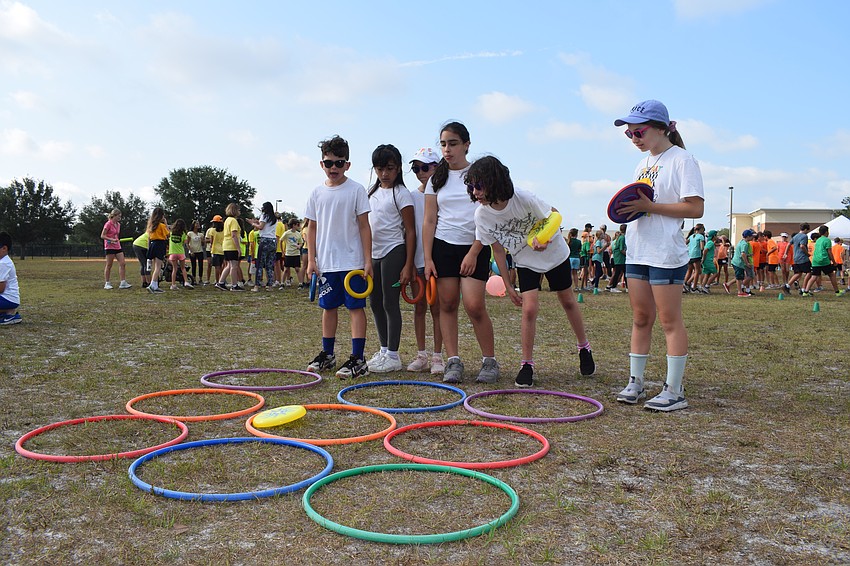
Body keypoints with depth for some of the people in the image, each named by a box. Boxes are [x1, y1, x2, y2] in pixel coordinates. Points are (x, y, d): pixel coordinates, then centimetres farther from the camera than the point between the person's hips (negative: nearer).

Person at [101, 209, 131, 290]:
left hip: (117, 247, 7)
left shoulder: (118, 224, 12)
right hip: (109, 247, -7)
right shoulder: (108, 224, -10)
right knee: (109, 265, -1)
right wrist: (112, 240, -23)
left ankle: (123, 283, -4)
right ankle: (107, 283, 7)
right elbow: (102, 236, -12)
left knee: (122, 264, -3)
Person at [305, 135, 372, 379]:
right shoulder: (317, 193, 7)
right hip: (326, 262, 4)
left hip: (352, 261, -4)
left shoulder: (356, 190, -3)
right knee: (328, 307, 13)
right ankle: (327, 354, 26)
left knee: (356, 306, -3)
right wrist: (311, 259, 5)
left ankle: (358, 359, -1)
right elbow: (312, 228, 11)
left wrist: (368, 260, -8)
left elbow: (364, 226, -4)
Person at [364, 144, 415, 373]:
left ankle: (393, 356, 4)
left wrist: (408, 266, -15)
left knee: (390, 303, -4)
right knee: (375, 303, 11)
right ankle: (384, 350, 23)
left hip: (393, 251, -7)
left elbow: (410, 231, -10)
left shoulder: (401, 193, -7)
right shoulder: (372, 192, 13)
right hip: (374, 252, 7)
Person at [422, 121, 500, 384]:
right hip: (443, 246, 3)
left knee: (474, 305, -11)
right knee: (448, 304, 0)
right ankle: (453, 361, 6)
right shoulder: (437, 179, 9)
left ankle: (490, 361, 4)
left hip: (474, 247, -3)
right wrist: (428, 258, -2)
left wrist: (473, 253, -12)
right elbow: (429, 221, 6)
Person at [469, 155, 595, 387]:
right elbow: (498, 250, -9)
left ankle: (584, 349, 37)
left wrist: (545, 239, -36)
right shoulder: (481, 215, -21)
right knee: (529, 309, -15)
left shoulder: (524, 199, -33)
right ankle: (526, 365, 0)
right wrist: (508, 286, -4)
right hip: (526, 263, 1)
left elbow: (554, 216, -15)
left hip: (554, 254, -1)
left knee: (568, 302, 14)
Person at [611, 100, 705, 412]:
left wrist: (649, 206, -19)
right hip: (637, 251, 8)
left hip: (666, 254, -8)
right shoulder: (643, 164, 16)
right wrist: (626, 208, 0)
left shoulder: (682, 160, -8)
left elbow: (695, 208, -15)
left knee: (670, 320, -3)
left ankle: (674, 391, 4)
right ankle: (635, 383, 18)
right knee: (640, 318, 11)